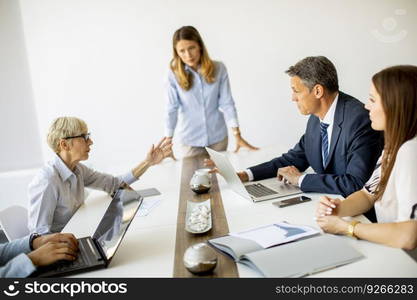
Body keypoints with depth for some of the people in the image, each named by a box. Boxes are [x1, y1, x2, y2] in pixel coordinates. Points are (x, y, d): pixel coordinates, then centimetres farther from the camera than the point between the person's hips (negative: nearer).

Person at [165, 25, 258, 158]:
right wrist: (167, 142, -12)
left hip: (218, 136, 1)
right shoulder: (174, 74, -11)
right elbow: (171, 109, -9)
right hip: (190, 139, -1)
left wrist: (237, 136, -11)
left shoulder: (218, 69, -8)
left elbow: (227, 103, -8)